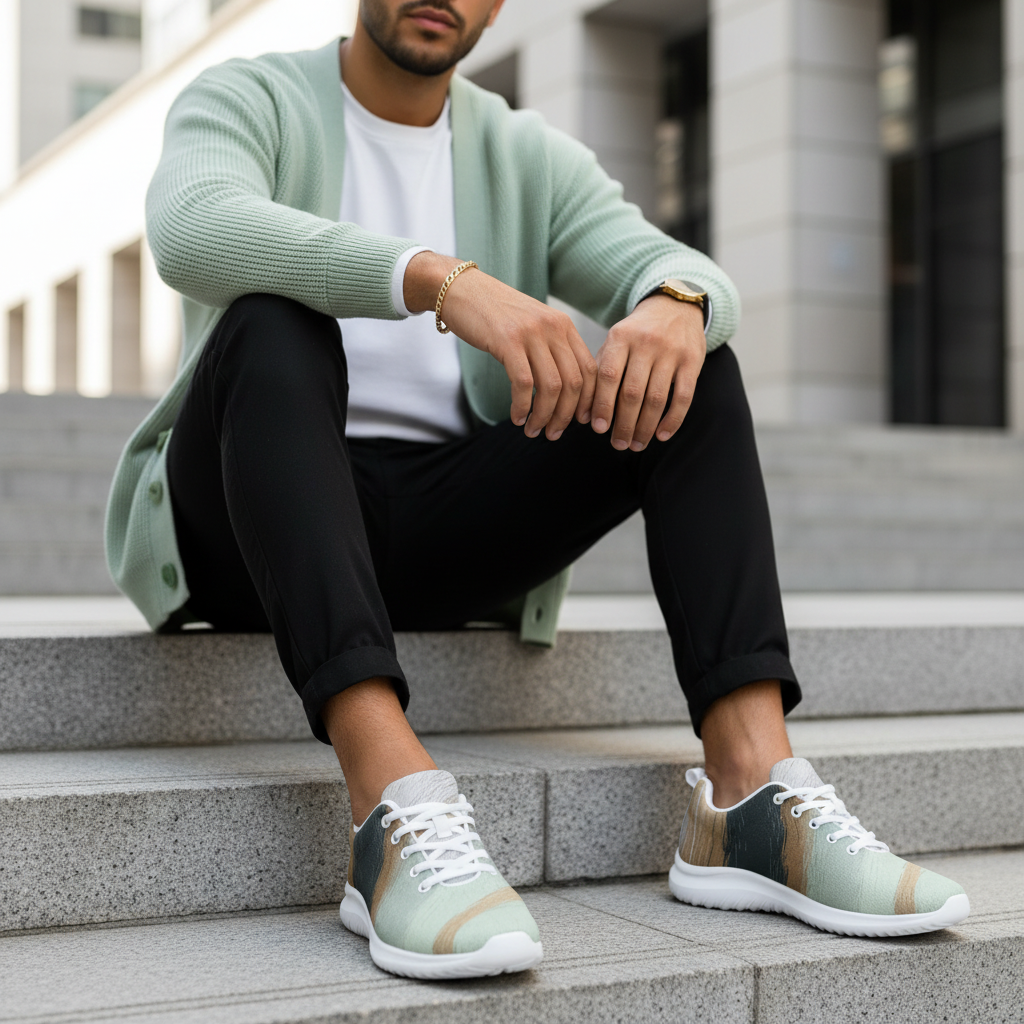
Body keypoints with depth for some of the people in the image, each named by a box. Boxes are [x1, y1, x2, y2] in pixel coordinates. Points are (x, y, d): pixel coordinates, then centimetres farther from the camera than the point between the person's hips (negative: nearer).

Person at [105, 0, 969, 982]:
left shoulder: (532, 159, 12)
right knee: (273, 325, -33)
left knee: (690, 362, -13)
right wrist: (446, 282, -39)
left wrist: (675, 308, -31)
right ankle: (398, 806, -47)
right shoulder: (242, 102, 0)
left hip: (444, 532, 4)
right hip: (250, 523, -3)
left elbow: (674, 269, -5)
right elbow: (194, 233, -25)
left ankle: (752, 789, -28)